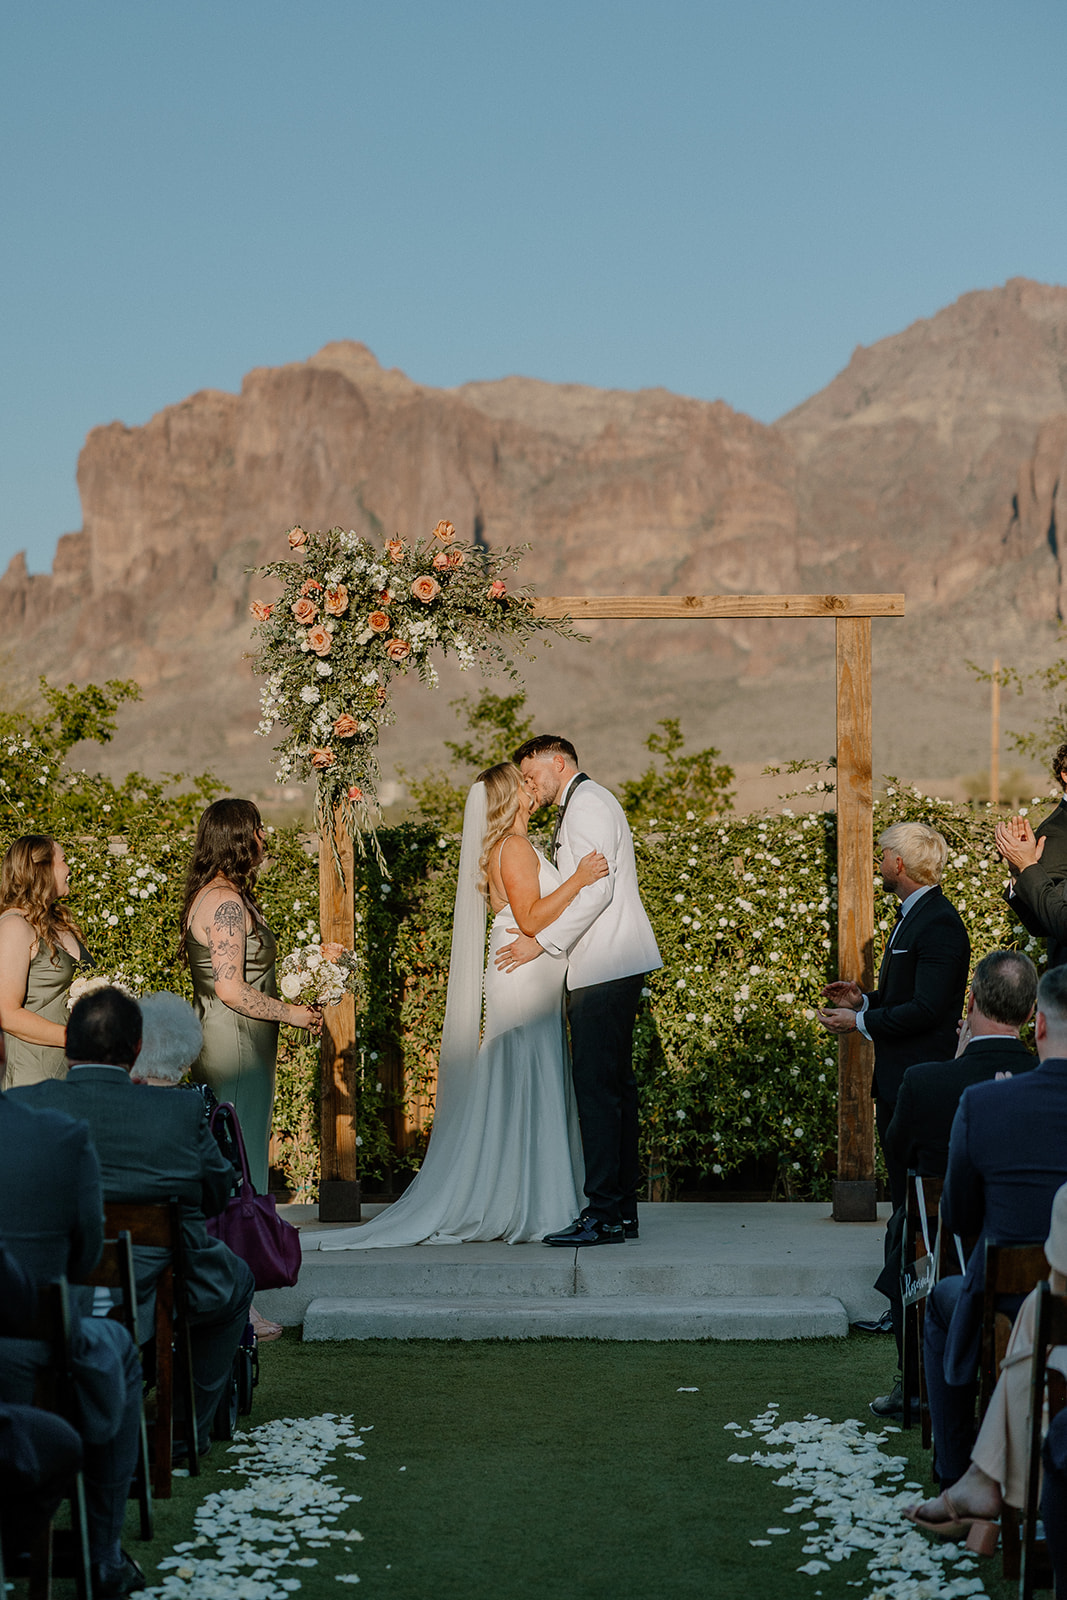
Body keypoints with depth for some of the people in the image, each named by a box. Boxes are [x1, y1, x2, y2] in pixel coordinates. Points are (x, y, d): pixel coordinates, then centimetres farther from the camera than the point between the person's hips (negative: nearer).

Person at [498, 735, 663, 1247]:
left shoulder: (586, 803, -9)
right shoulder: (589, 803, 24)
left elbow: (596, 889, -18)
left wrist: (543, 941, -16)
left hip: (604, 968, -11)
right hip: (611, 968, 11)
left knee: (597, 1086, -12)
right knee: (613, 1085, 10)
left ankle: (603, 1214, -13)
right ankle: (621, 1209, 14)